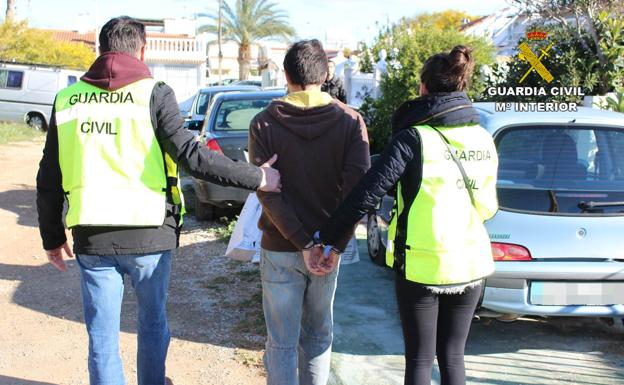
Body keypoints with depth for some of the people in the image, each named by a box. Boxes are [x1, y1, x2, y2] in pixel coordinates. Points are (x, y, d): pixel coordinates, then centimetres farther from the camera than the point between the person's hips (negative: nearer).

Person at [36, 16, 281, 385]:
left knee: (102, 335, 13)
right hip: (149, 234, -2)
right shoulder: (154, 93, -7)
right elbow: (191, 155, -17)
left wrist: (52, 237, 17)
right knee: (153, 324, 19)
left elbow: (48, 180, 6)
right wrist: (257, 177, -10)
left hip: (92, 238, 2)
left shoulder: (68, 99, 5)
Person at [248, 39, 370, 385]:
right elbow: (357, 186, -14)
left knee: (282, 342, 8)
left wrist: (304, 242, -15)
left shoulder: (264, 123, -5)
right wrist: (336, 243, -11)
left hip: (279, 250, -1)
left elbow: (266, 191, -15)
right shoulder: (350, 121, -4)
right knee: (318, 336, 18)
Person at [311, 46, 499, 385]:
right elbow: (487, 205, 7)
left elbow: (367, 194, -19)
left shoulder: (414, 138, -14)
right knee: (452, 355, 17)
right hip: (470, 265, 5)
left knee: (419, 358, 11)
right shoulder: (483, 139, 1)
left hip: (421, 266, -4)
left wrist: (324, 239, -12)